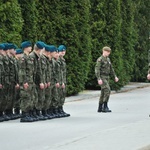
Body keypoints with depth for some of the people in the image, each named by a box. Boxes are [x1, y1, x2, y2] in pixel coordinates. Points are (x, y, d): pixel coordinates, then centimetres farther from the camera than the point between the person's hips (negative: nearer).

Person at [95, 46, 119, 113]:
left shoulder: (108, 59, 15)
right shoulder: (100, 59, -13)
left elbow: (111, 68, 22)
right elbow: (97, 69, -20)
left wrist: (115, 76, 13)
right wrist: (99, 79, -29)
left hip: (106, 78, 9)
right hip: (101, 77, -9)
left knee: (103, 93, 9)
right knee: (107, 90, -19)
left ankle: (100, 108, 14)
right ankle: (105, 107, -18)